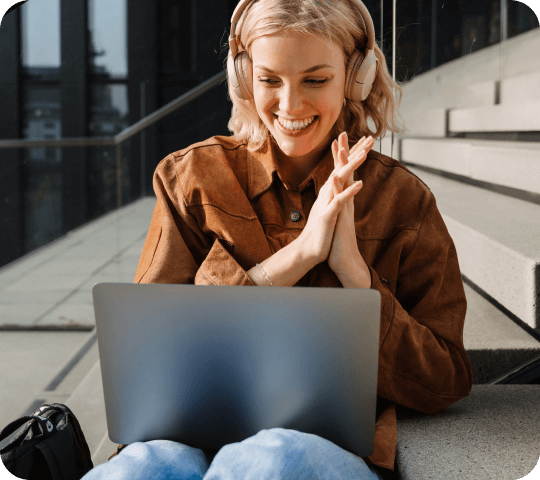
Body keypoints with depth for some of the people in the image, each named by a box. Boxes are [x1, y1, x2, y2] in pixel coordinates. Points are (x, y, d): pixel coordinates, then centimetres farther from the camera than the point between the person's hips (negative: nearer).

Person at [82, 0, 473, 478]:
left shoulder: (404, 200, 6)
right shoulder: (191, 176, 8)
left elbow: (444, 386, 4)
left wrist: (353, 269, -11)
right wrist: (297, 256, -11)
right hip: (192, 437, 1)